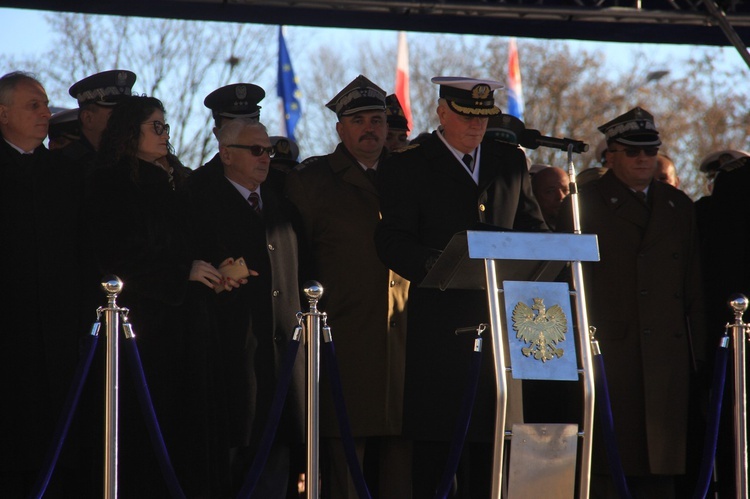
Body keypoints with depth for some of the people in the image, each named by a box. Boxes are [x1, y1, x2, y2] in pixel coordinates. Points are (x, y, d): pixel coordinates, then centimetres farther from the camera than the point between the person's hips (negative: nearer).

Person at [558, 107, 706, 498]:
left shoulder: (678, 206, 18)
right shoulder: (585, 204, 5)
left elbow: (694, 289, 17)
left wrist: (699, 355, 10)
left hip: (668, 358, 4)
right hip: (608, 355, -4)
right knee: (608, 467, -7)